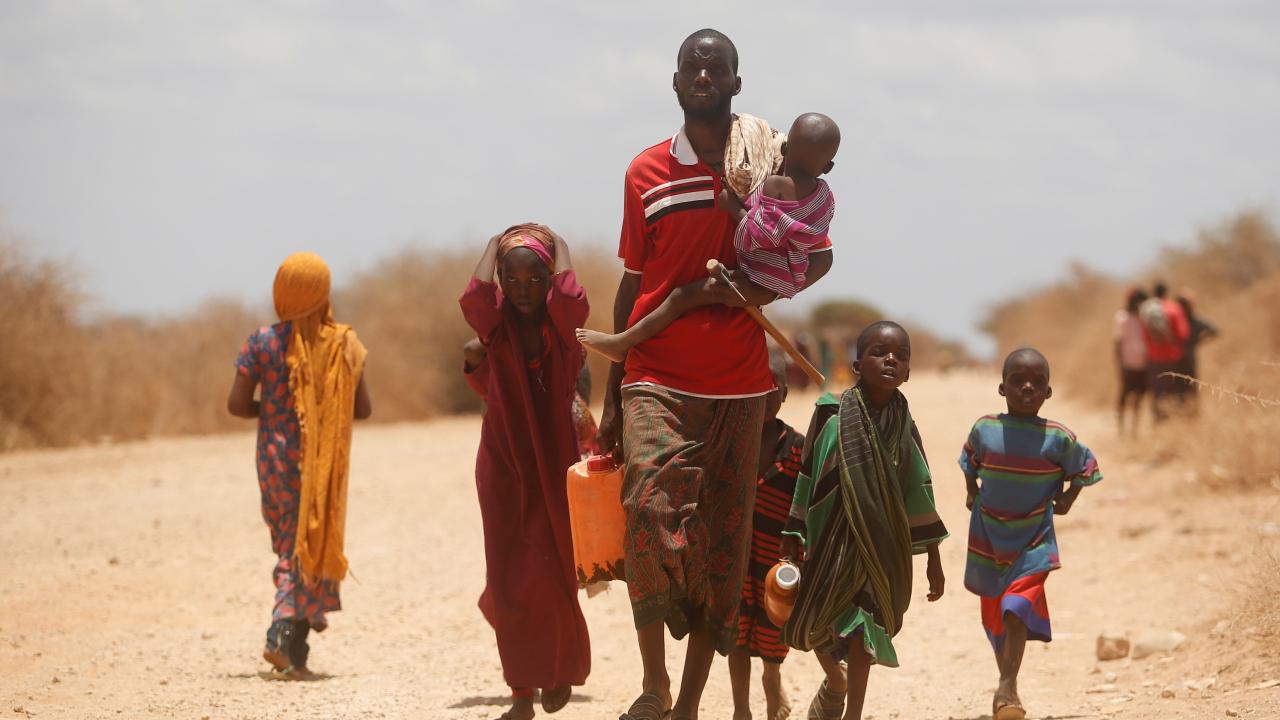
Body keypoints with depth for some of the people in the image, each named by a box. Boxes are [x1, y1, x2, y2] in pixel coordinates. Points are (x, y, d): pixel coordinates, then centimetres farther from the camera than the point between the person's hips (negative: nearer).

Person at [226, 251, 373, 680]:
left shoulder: (262, 343, -5)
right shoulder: (343, 345, -4)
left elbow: (237, 404, -9)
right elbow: (362, 409, -2)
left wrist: (270, 412, 10)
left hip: (276, 459, 1)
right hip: (324, 465, -1)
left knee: (289, 546, 16)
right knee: (310, 546, 4)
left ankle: (286, 636, 9)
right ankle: (287, 641, -7)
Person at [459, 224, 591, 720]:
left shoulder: (563, 324, -5)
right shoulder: (495, 325, -3)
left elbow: (570, 297, -29)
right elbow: (474, 296, -26)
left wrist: (559, 247, -12)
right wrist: (492, 248, -10)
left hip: (556, 465, -1)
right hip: (503, 465, 1)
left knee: (553, 576, -2)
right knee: (509, 581, -1)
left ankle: (564, 667, 25)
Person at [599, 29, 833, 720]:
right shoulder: (646, 172, 6)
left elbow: (819, 256, 12)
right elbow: (632, 283, 11)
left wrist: (759, 289, -9)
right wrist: (612, 396, 9)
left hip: (738, 384, 1)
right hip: (656, 378, -1)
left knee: (722, 543, 3)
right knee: (651, 507, -22)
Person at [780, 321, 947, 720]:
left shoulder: (904, 427, -1)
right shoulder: (832, 414, -8)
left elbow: (919, 495, 5)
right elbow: (807, 479, -1)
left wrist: (934, 560, 6)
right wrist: (793, 538, 0)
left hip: (880, 546, 1)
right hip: (830, 537, -1)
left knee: (863, 628, 1)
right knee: (815, 622, 4)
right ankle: (835, 680, 35)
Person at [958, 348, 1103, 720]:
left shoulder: (1058, 438, -11)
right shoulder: (984, 429, -6)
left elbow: (1084, 467, 8)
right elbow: (970, 461, 17)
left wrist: (1066, 500, 2)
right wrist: (972, 493, 10)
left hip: (1033, 539, -3)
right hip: (987, 537, 3)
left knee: (1018, 610, -20)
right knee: (994, 615, 12)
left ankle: (1007, 688, -23)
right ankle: (1006, 681, 28)